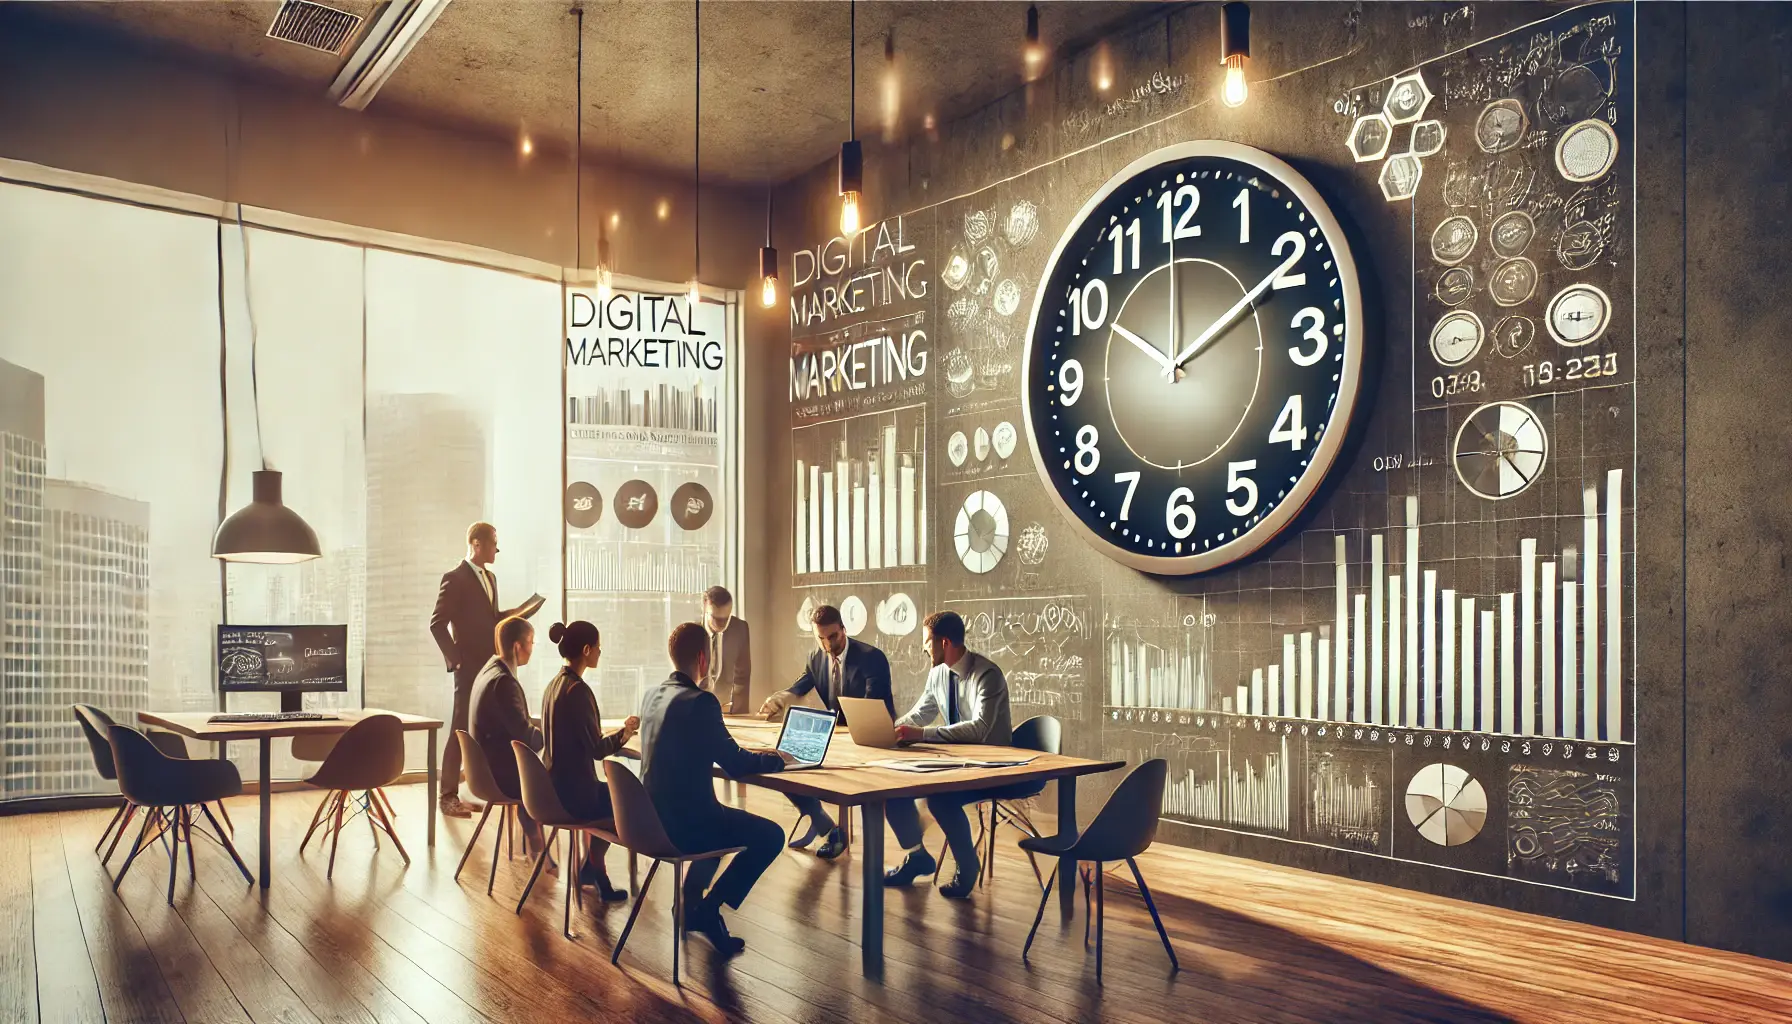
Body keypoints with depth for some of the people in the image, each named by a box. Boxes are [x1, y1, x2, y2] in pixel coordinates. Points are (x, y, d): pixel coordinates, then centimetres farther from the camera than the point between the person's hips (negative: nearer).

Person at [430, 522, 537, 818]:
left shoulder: (490, 578, 17)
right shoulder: (455, 578, -9)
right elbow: (437, 623, -12)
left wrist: (512, 614, 3)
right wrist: (455, 659, -15)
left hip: (492, 666, 8)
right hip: (470, 668, -8)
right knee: (462, 731, -2)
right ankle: (448, 797, 6)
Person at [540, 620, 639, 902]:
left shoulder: (554, 685, 6)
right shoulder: (578, 690, -21)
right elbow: (597, 750, -19)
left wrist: (618, 734, 15)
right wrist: (624, 731, -3)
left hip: (555, 786, 8)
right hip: (574, 792, -8)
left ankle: (591, 870, 29)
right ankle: (593, 871, 26)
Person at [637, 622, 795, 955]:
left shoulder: (651, 695, 6)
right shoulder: (701, 701, -20)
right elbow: (735, 765, -16)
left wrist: (749, 753, 20)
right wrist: (777, 760, 3)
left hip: (654, 816, 9)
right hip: (684, 821, -9)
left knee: (721, 817, 33)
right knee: (770, 835, 3)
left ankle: (692, 902, 29)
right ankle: (708, 908, 3)